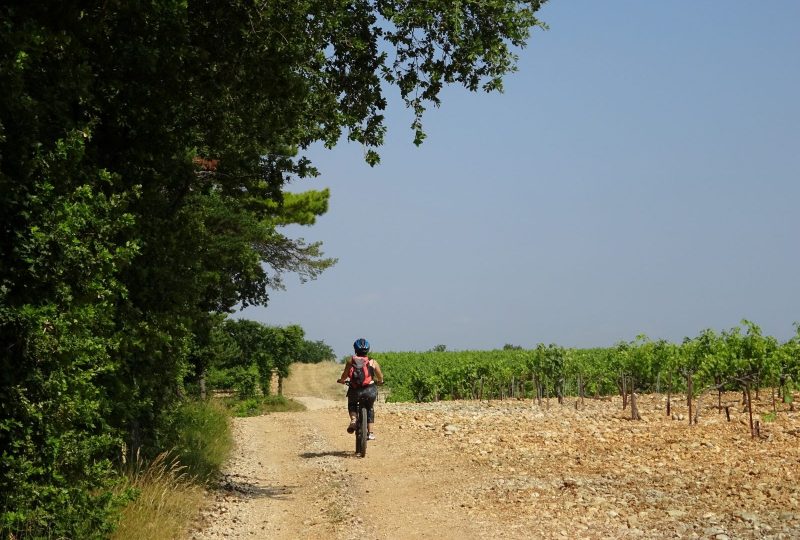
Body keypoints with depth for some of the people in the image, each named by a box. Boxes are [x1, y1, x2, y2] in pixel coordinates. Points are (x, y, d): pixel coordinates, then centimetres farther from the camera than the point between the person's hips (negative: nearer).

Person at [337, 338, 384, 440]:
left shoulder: (351, 360, 6)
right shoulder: (373, 362, 7)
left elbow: (345, 375, 5)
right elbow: (380, 378, 11)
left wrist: (341, 380, 27)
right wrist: (379, 381, 34)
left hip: (355, 391, 0)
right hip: (370, 391, 0)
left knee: (352, 404, 32)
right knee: (369, 409, 27)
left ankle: (353, 419, 3)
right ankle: (371, 433, 19)